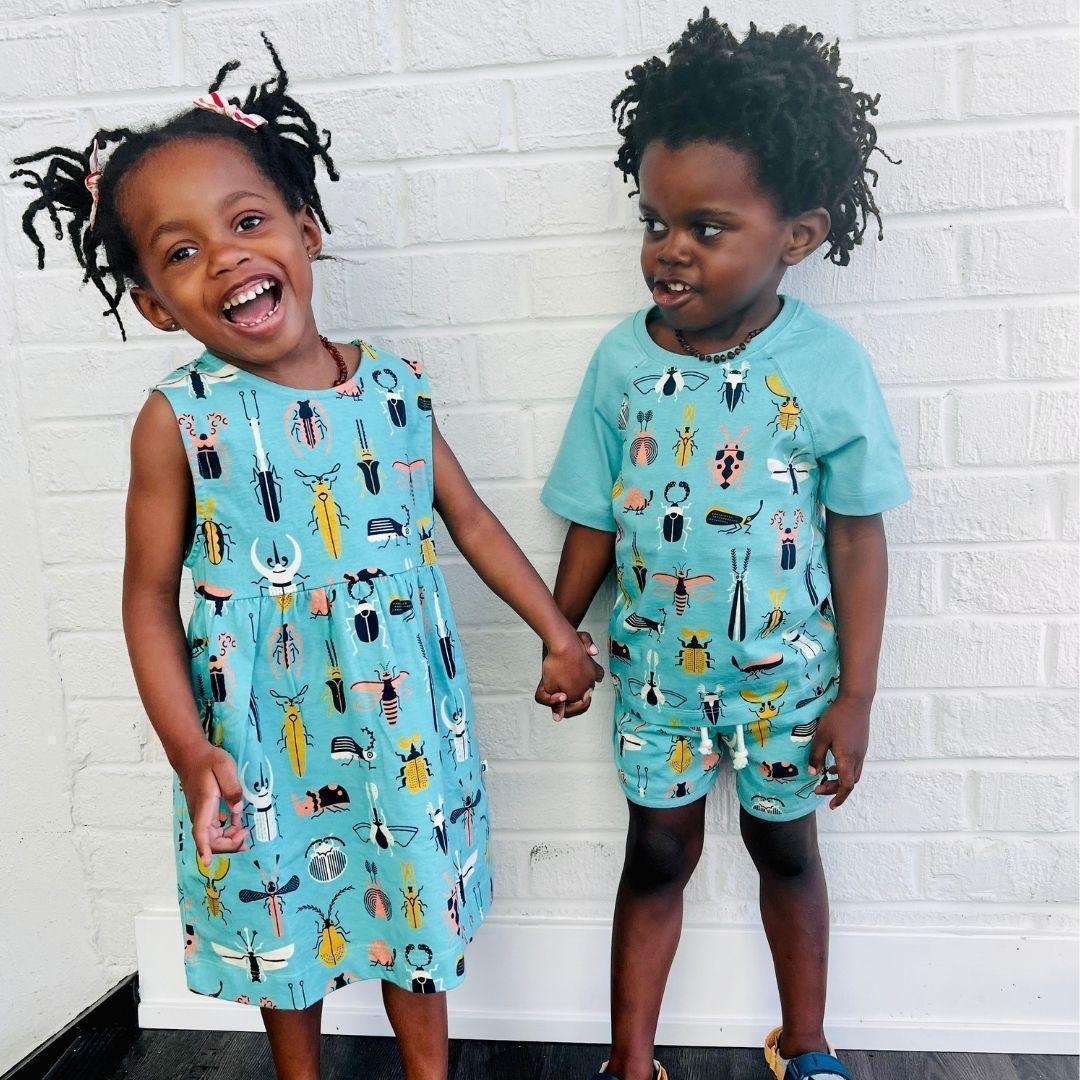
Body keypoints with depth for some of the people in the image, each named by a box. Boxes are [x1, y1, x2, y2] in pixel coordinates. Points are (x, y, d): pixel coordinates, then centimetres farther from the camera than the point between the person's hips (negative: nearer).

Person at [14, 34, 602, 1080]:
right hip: (263, 743, -2)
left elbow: (471, 520, 4)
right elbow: (150, 596, -8)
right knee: (282, 918, 21)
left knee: (416, 905, 21)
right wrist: (189, 753, -14)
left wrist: (559, 632, 6)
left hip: (403, 726, 2)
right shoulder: (179, 420, -14)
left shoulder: (393, 388, -6)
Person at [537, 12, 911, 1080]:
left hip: (784, 669, -1)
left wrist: (853, 697, -8)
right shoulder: (621, 360, -10)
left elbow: (857, 538, -9)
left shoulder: (827, 365, -16)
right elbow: (594, 521, -2)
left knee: (784, 845, 20)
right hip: (655, 665, 1)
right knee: (658, 854, 15)